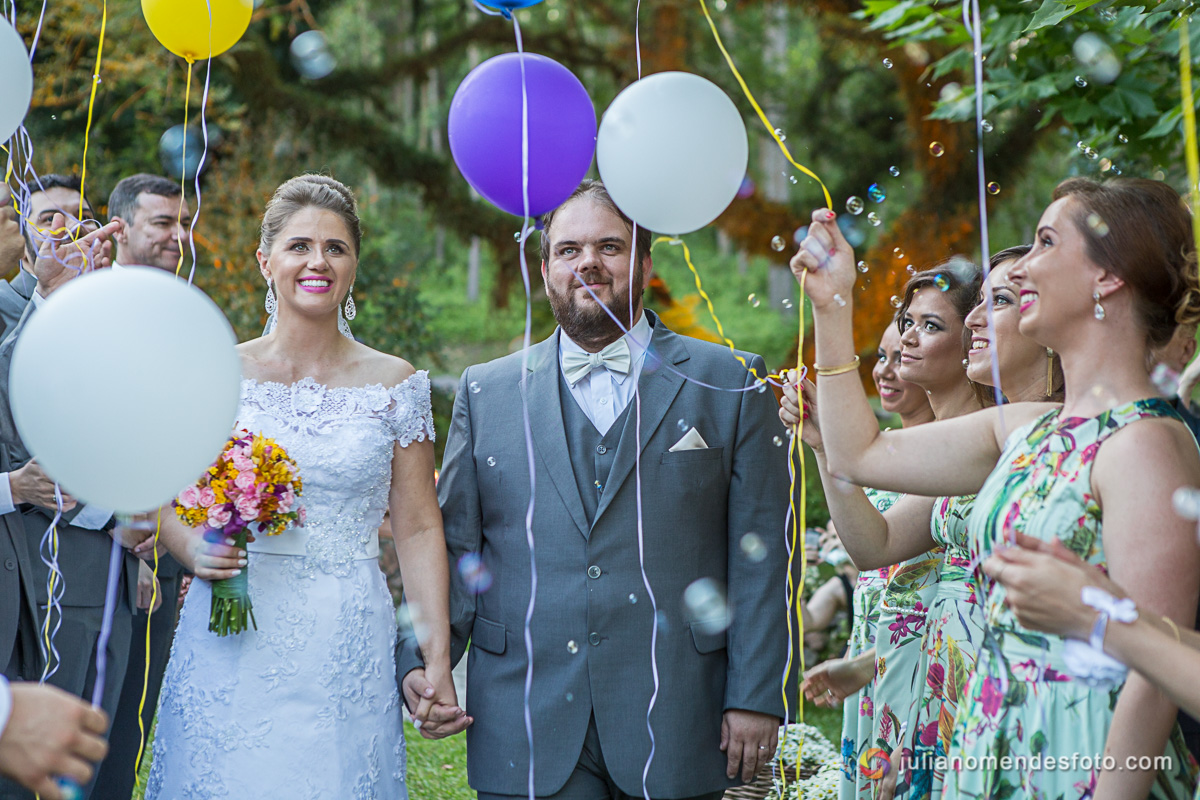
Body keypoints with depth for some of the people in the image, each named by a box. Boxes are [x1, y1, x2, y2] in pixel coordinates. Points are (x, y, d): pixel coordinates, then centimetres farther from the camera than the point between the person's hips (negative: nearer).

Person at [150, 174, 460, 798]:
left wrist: (438, 663, -4)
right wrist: (194, 550, -11)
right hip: (231, 643, 0)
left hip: (345, 650, 0)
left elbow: (417, 529, 1)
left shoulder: (394, 384, 3)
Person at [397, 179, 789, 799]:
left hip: (673, 726, -1)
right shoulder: (486, 392, 10)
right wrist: (422, 659, -6)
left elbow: (761, 556, 1)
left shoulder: (729, 383, 5)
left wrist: (757, 698, -5)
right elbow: (455, 546, 9)